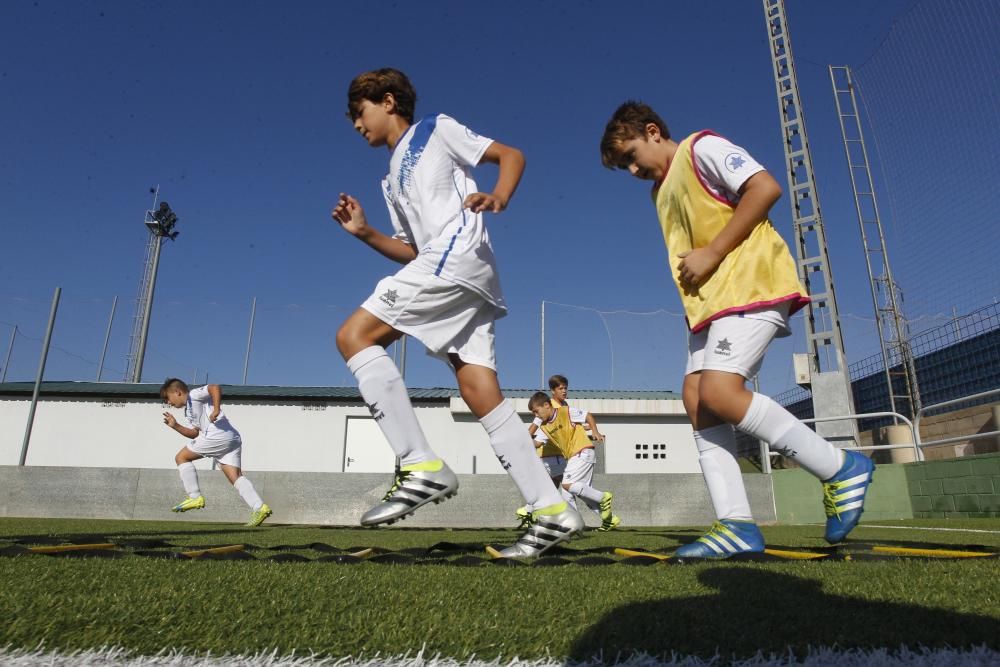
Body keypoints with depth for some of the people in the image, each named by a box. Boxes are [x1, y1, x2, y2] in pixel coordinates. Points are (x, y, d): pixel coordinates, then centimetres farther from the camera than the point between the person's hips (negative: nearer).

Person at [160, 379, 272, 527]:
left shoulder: (194, 395, 6)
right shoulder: (189, 411, 35)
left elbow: (215, 387, -11)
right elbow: (195, 434, 30)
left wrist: (216, 409, -20)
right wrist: (175, 426, 24)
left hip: (218, 435, -9)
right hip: (232, 439, 9)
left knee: (181, 457, 8)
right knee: (235, 476, -4)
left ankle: (195, 497, 5)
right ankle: (259, 507, -18)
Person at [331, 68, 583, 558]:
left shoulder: (437, 129, 12)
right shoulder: (393, 181, 32)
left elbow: (512, 155, 6)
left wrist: (498, 198, -14)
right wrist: (364, 232, 15)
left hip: (459, 255, -8)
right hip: (438, 266, 8)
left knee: (354, 336, -13)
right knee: (481, 394, -3)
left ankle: (422, 467, -18)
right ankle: (553, 512, -2)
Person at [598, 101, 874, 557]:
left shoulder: (701, 148, 1)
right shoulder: (662, 192, 26)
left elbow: (765, 187, -12)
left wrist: (712, 254, -15)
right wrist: (690, 271, 7)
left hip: (751, 284, -9)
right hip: (708, 301, 9)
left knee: (719, 391, -22)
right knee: (696, 398, -5)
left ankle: (841, 469, -6)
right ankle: (736, 524, -6)